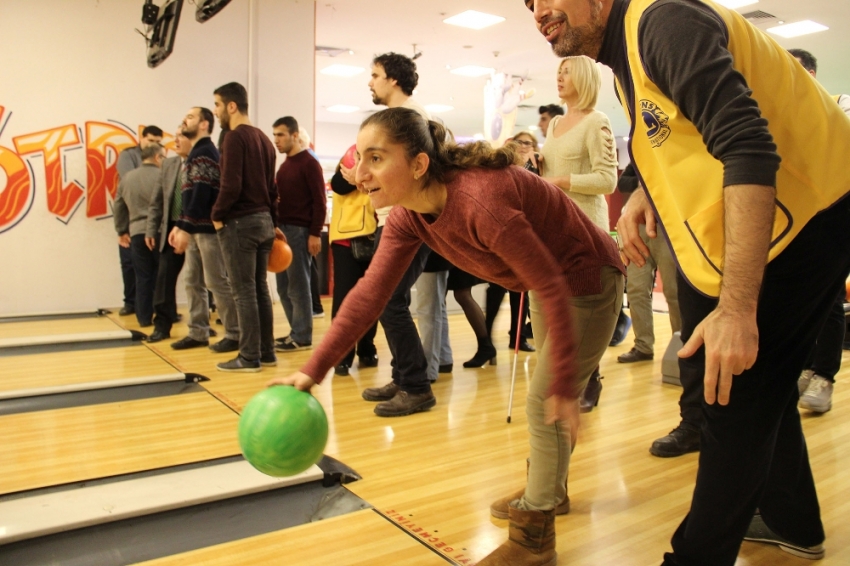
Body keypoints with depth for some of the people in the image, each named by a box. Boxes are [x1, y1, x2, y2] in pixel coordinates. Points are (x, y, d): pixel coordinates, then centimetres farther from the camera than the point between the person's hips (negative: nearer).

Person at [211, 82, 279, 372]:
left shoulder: (235, 137, -11)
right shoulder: (264, 138, 15)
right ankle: (266, 352, 17)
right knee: (260, 289, 12)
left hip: (239, 222, -8)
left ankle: (250, 357, 3)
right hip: (263, 220, 8)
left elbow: (231, 185, -20)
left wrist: (217, 215, -7)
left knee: (244, 292, -3)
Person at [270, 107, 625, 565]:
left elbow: (552, 288, -32)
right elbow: (370, 292, -13)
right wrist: (313, 370, -20)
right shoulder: (408, 215, -12)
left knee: (546, 403, -4)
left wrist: (564, 383, -27)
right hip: (546, 281, 8)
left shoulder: (480, 202, -38)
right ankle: (549, 485, 45)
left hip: (586, 279, -8)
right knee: (546, 396, 22)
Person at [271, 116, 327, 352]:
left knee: (298, 286, -3)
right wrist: (276, 226, 10)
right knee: (284, 286, 10)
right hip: (282, 229, 8)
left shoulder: (309, 163, -7)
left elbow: (319, 201, -12)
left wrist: (315, 234, -17)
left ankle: (302, 337, 6)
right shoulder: (284, 165, 16)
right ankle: (296, 332, 20)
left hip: (300, 231, -8)